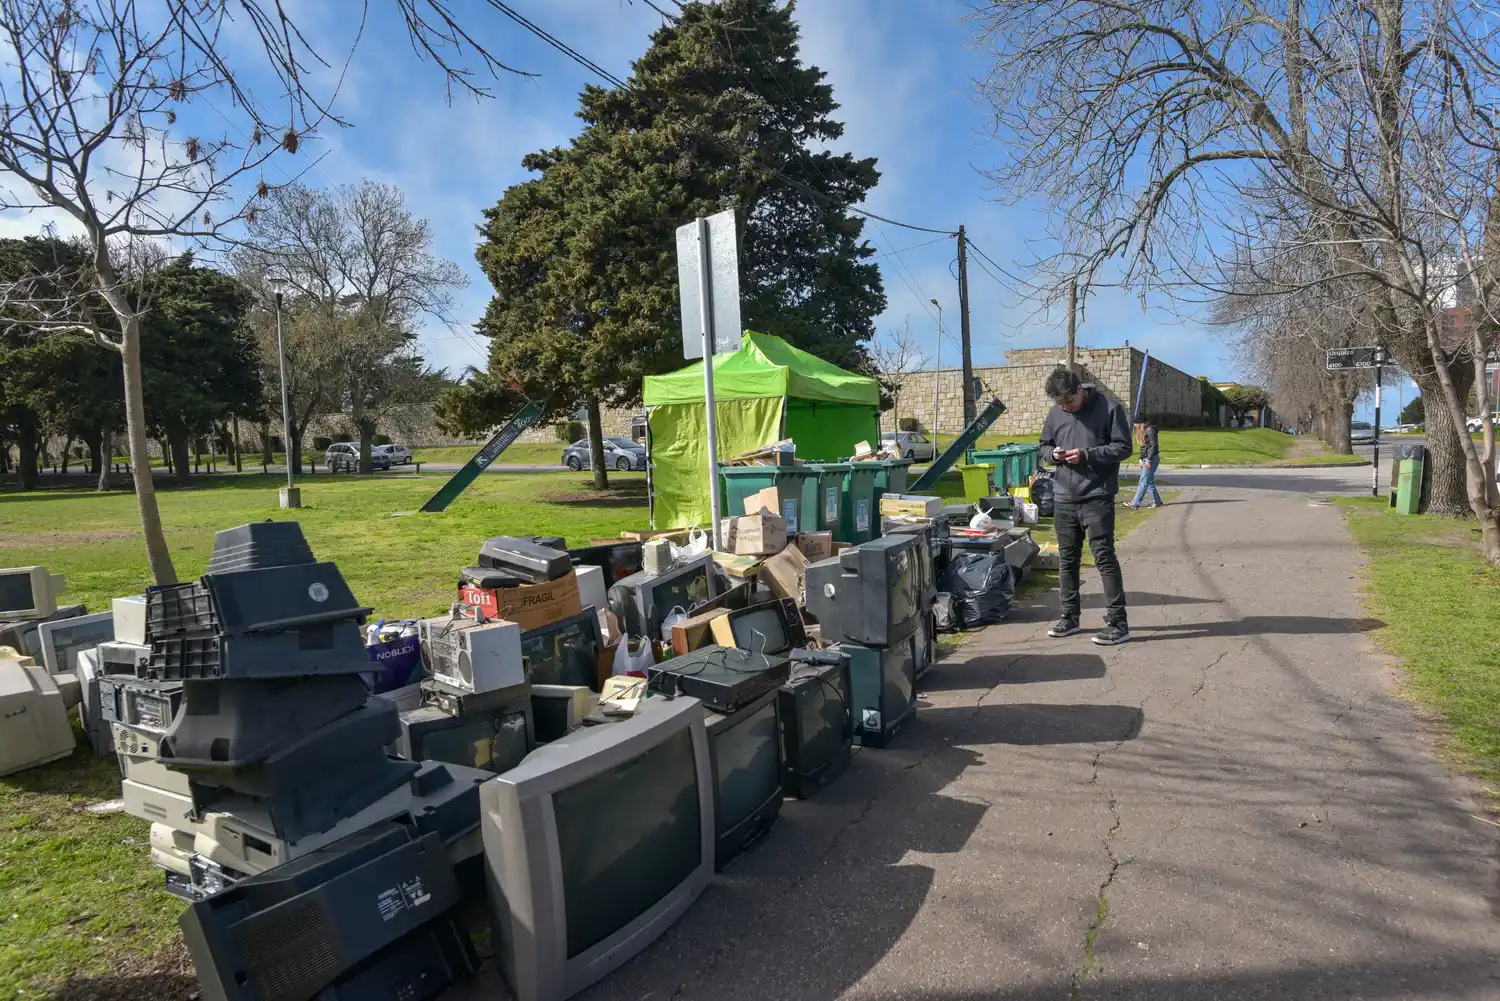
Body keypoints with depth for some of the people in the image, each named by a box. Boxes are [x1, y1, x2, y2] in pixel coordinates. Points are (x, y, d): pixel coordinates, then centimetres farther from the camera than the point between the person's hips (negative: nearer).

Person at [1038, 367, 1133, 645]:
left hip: (1097, 498, -5)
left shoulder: (1108, 408, -7)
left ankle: (1118, 622, 1)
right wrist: (1053, 453, -6)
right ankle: (1069, 616, 24)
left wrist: (1086, 455, -17)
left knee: (1105, 558, -5)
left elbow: (1123, 447, -7)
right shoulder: (1055, 413, 7)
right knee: (1067, 559, 12)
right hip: (1064, 499, 5)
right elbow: (1044, 445, 18)